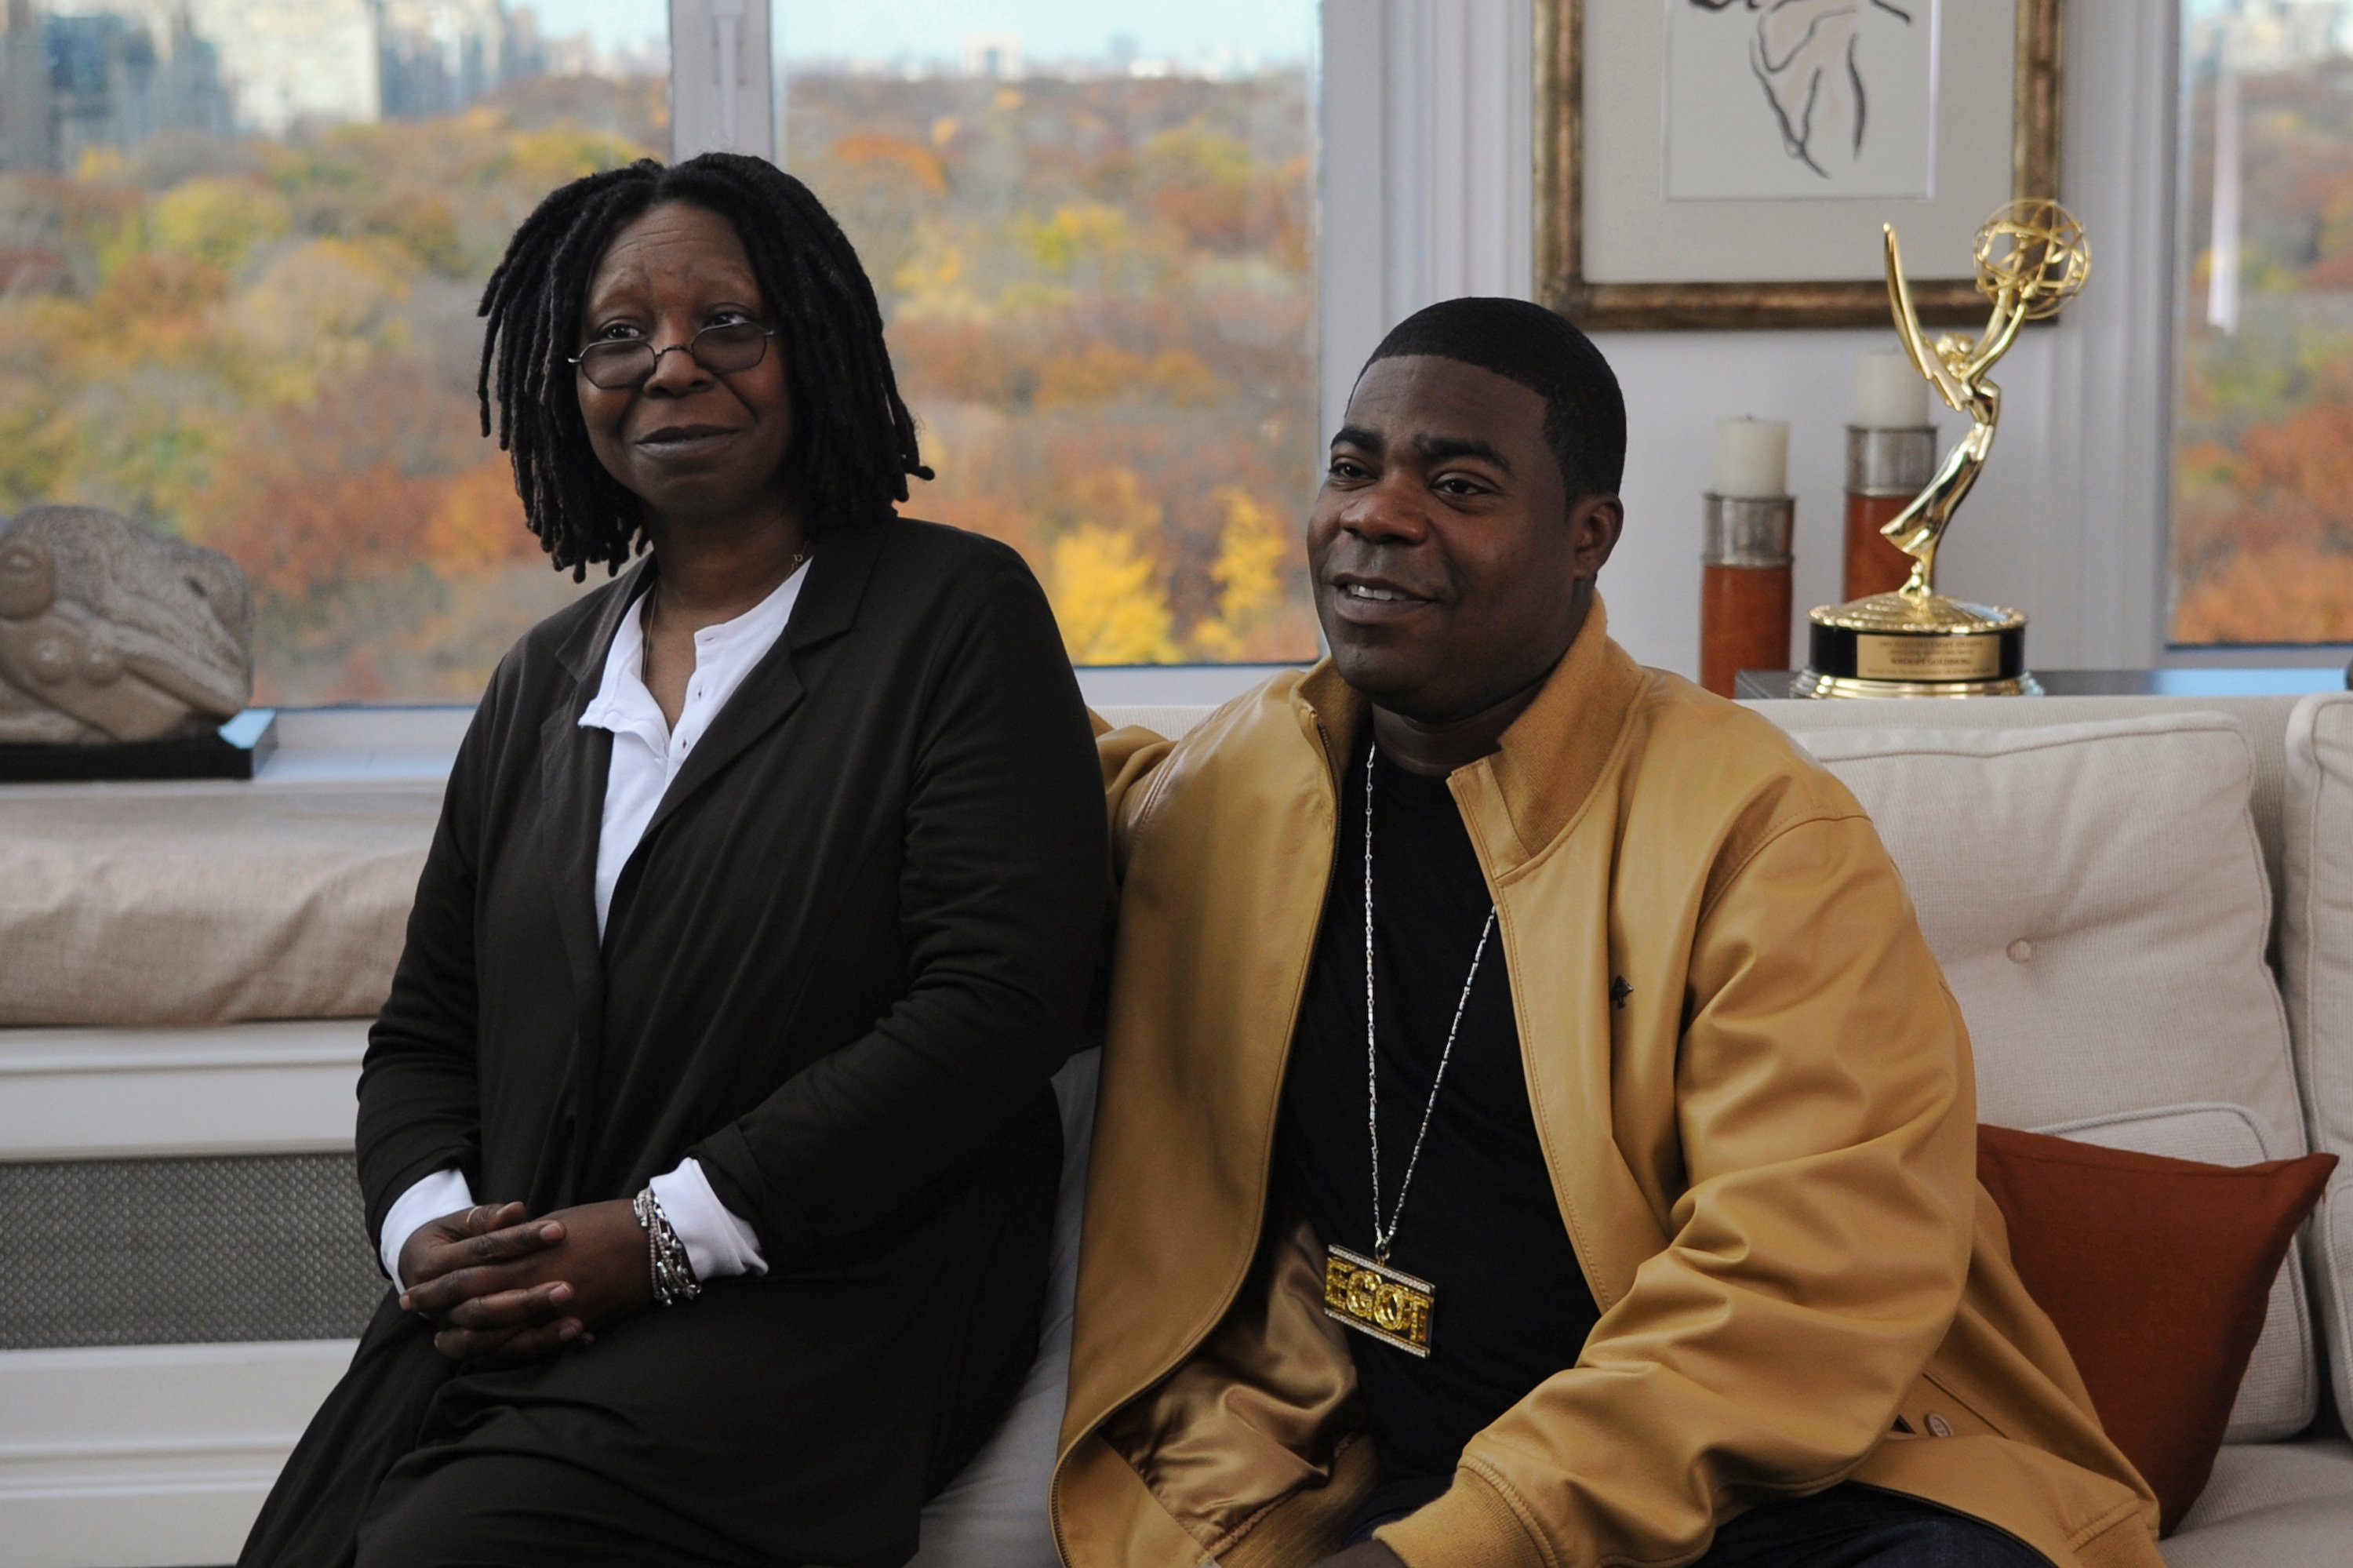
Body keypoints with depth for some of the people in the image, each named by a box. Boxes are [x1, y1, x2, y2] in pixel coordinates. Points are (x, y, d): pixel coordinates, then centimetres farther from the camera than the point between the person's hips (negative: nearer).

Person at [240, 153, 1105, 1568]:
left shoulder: (956, 610, 0)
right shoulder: (546, 681, 19)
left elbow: (999, 999, -11)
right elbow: (428, 1027, 21)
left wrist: (663, 1235, -13)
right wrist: (427, 1228, -3)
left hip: (815, 1302, -5)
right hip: (505, 1331, 5)